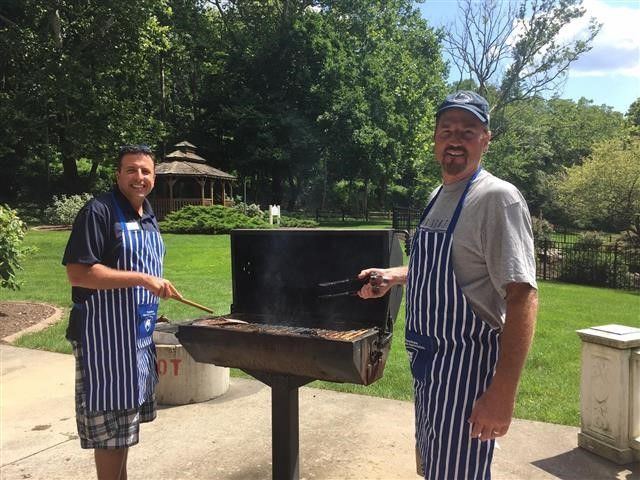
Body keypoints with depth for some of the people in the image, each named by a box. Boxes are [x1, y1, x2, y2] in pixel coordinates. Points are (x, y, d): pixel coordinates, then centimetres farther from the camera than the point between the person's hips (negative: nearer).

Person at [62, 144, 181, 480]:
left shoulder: (148, 218, 12)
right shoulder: (98, 212, -14)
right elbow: (78, 273, -23)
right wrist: (142, 279, -24)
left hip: (139, 334, 8)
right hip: (105, 335, -8)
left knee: (125, 420, 19)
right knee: (110, 425, 0)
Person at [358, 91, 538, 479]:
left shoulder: (497, 197, -18)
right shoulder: (439, 197, 10)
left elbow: (522, 295, -25)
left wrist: (502, 391, -30)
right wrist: (393, 276, 9)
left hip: (466, 361, -9)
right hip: (428, 358, 9)